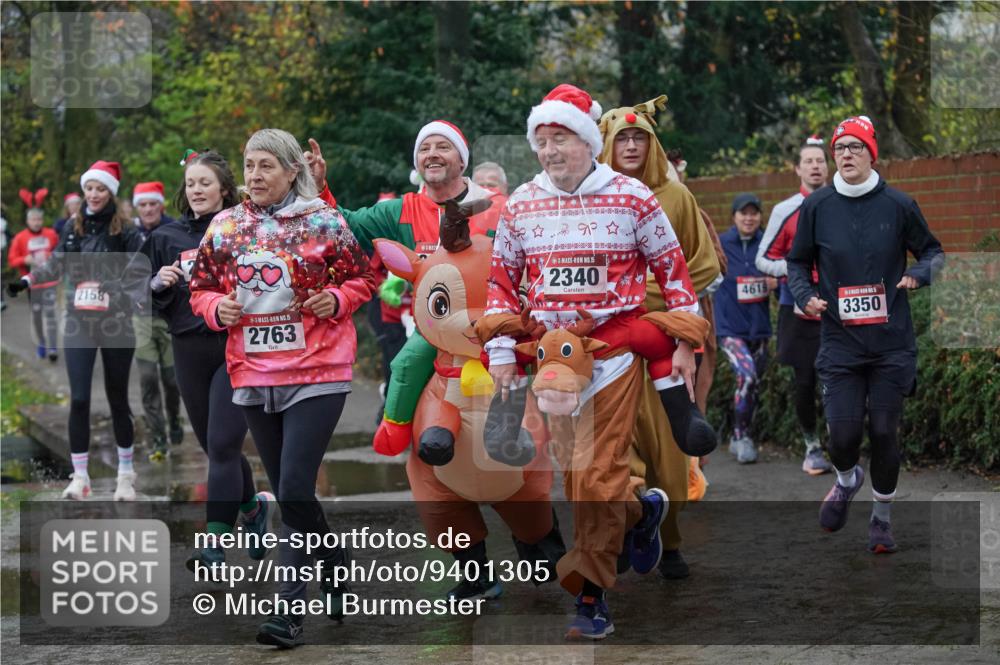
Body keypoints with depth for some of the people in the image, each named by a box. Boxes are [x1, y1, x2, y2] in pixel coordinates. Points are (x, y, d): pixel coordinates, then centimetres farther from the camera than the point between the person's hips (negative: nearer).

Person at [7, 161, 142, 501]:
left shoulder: (124, 230, -4)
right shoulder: (72, 227, 7)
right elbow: (56, 265, 14)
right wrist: (25, 281, 3)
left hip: (116, 323, -2)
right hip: (78, 323, 2)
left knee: (117, 399, 8)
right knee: (79, 399, -5)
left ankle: (126, 473, 22)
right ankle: (80, 476, 2)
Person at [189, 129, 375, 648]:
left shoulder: (324, 221, -3)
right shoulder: (224, 226, 7)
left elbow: (362, 277, 7)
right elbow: (201, 288, 15)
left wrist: (336, 299, -13)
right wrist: (217, 307, -6)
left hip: (316, 373, -5)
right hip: (253, 376, 5)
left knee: (294, 490, -14)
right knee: (289, 492, 12)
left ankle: (290, 609, -3)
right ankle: (337, 564, 32)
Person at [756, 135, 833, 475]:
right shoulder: (785, 211, 0)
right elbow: (763, 259, 3)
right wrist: (790, 268, -15)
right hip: (799, 311, -1)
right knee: (804, 382, 3)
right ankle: (812, 447, 19)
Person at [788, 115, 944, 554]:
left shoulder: (898, 205, -1)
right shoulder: (817, 206, 2)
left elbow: (932, 251, 11)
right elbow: (797, 262, 13)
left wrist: (918, 274, -10)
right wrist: (804, 295, -5)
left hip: (892, 342, 0)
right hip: (839, 341, 0)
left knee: (884, 432, 3)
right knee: (843, 432, -6)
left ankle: (881, 517, 23)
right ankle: (846, 480, 30)